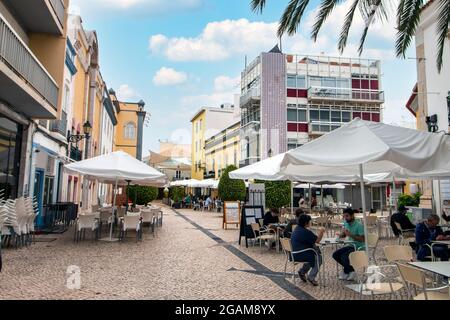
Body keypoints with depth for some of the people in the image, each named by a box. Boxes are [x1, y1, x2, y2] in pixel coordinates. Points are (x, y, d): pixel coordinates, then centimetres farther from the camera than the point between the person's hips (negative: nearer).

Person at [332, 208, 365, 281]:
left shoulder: (359, 225, -18)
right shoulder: (346, 223, 5)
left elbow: (362, 239, -23)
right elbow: (343, 235, 16)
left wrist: (350, 235, -28)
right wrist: (340, 235, -7)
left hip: (359, 247, -8)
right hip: (351, 246, 8)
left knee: (344, 256, -28)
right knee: (335, 255, -4)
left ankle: (346, 273, 0)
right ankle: (350, 270, 7)